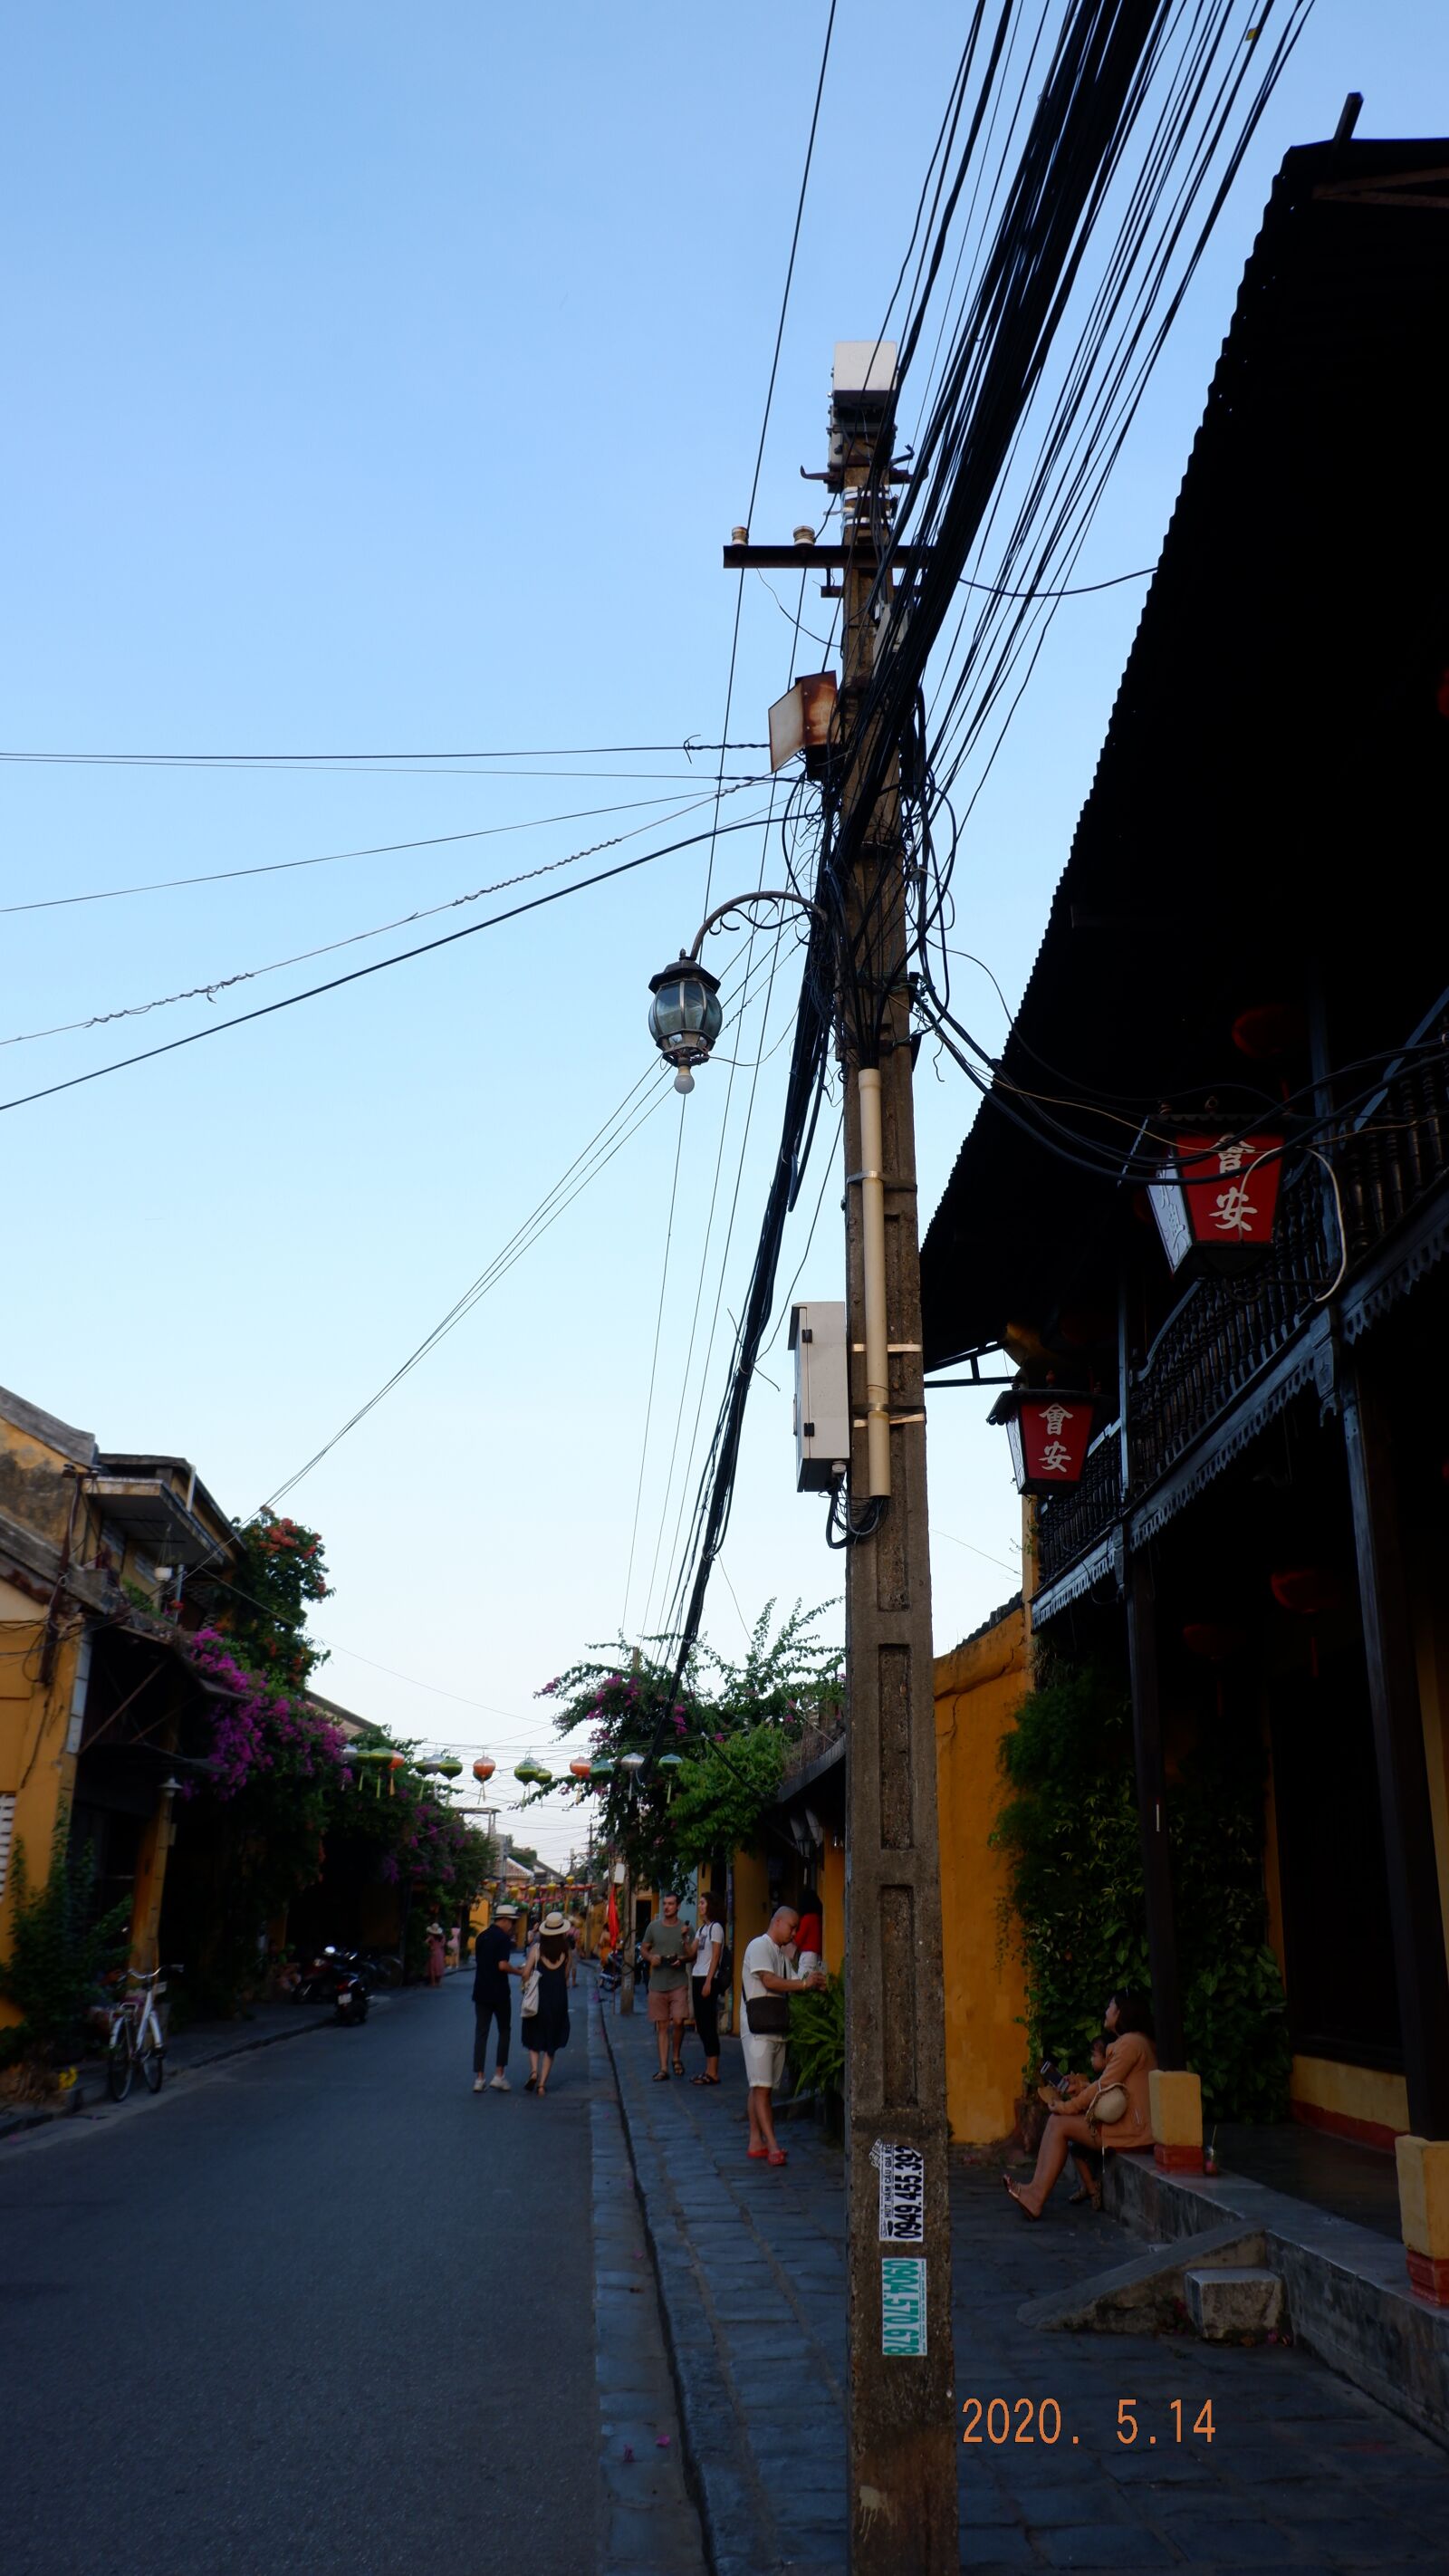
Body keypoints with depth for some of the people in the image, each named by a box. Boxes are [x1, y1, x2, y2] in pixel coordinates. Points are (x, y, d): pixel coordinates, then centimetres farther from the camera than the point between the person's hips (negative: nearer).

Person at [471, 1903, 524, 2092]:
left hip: (481, 1992, 5)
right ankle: (499, 2075, 6)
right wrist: (519, 1972, -6)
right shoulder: (504, 1938, -12)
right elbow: (502, 1965, -22)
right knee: (504, 2032, 10)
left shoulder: (482, 1936, 11)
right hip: (499, 1993, -5)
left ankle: (479, 2078, 3)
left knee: (481, 2034, 6)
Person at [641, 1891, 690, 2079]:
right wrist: (650, 1958, -7)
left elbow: (691, 1955, 7)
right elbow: (644, 1949, 14)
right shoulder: (654, 1927, 6)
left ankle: (676, 2057, 15)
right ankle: (663, 2069, 10)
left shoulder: (684, 1928, 2)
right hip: (657, 1984, 2)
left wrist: (682, 1959, -14)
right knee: (662, 2027, 4)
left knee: (678, 2021, -12)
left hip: (679, 1983, -2)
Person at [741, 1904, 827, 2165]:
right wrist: (805, 1983, -16)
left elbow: (792, 1987, 16)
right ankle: (772, 2145, -14)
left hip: (776, 2028, 9)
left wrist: (813, 1984, -3)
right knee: (761, 2087, -10)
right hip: (758, 2028, -9)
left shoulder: (781, 1953, 20)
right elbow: (769, 1982, -19)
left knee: (762, 2087, 9)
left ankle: (757, 2141, 12)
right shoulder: (759, 1946, -9)